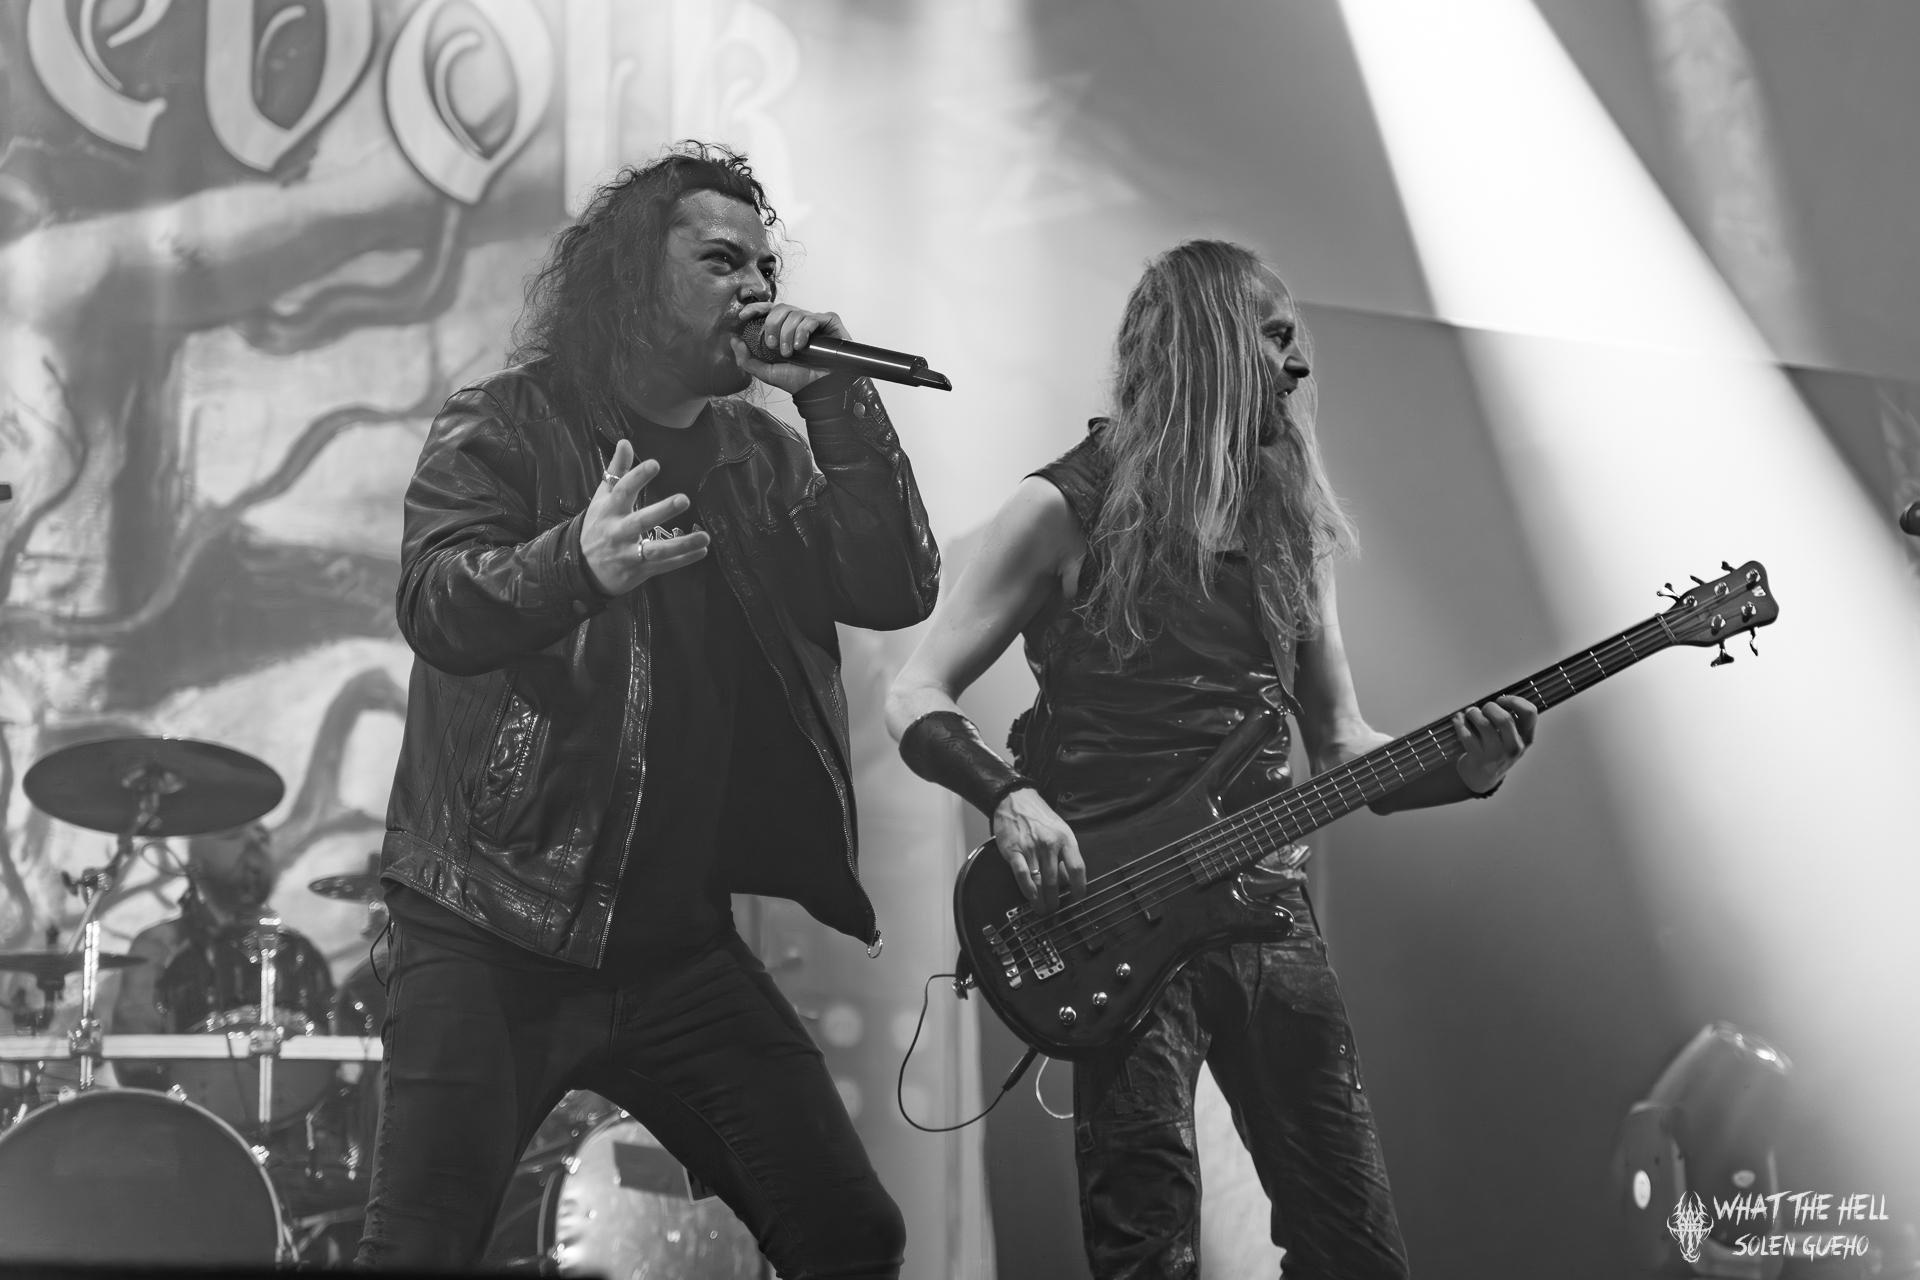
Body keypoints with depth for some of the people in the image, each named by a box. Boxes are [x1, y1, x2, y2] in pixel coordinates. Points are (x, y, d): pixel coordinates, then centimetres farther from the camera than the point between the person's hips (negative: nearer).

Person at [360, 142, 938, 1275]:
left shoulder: (761, 454, 12)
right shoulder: (505, 429, -4)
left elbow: (899, 591, 1)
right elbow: (436, 606, -21)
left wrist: (839, 401, -9)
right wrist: (578, 562, -41)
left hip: (683, 941, 5)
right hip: (501, 929, -5)